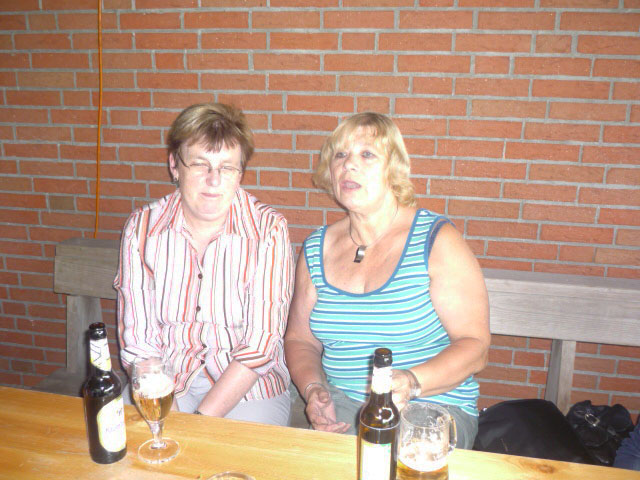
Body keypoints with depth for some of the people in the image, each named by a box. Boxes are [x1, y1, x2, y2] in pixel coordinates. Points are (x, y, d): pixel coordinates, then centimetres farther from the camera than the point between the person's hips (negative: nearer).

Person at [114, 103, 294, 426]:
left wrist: (201, 420, -18)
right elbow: (137, 339, -6)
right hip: (164, 385, 2)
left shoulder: (268, 230, -11)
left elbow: (261, 344, -13)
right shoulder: (141, 227, -3)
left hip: (248, 387, -1)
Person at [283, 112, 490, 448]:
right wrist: (313, 389, -9)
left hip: (433, 406, -2)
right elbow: (300, 339, 11)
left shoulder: (436, 240, -8)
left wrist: (410, 382, -25)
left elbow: (474, 345, -9)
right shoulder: (316, 249, 4)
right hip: (341, 406, 3)